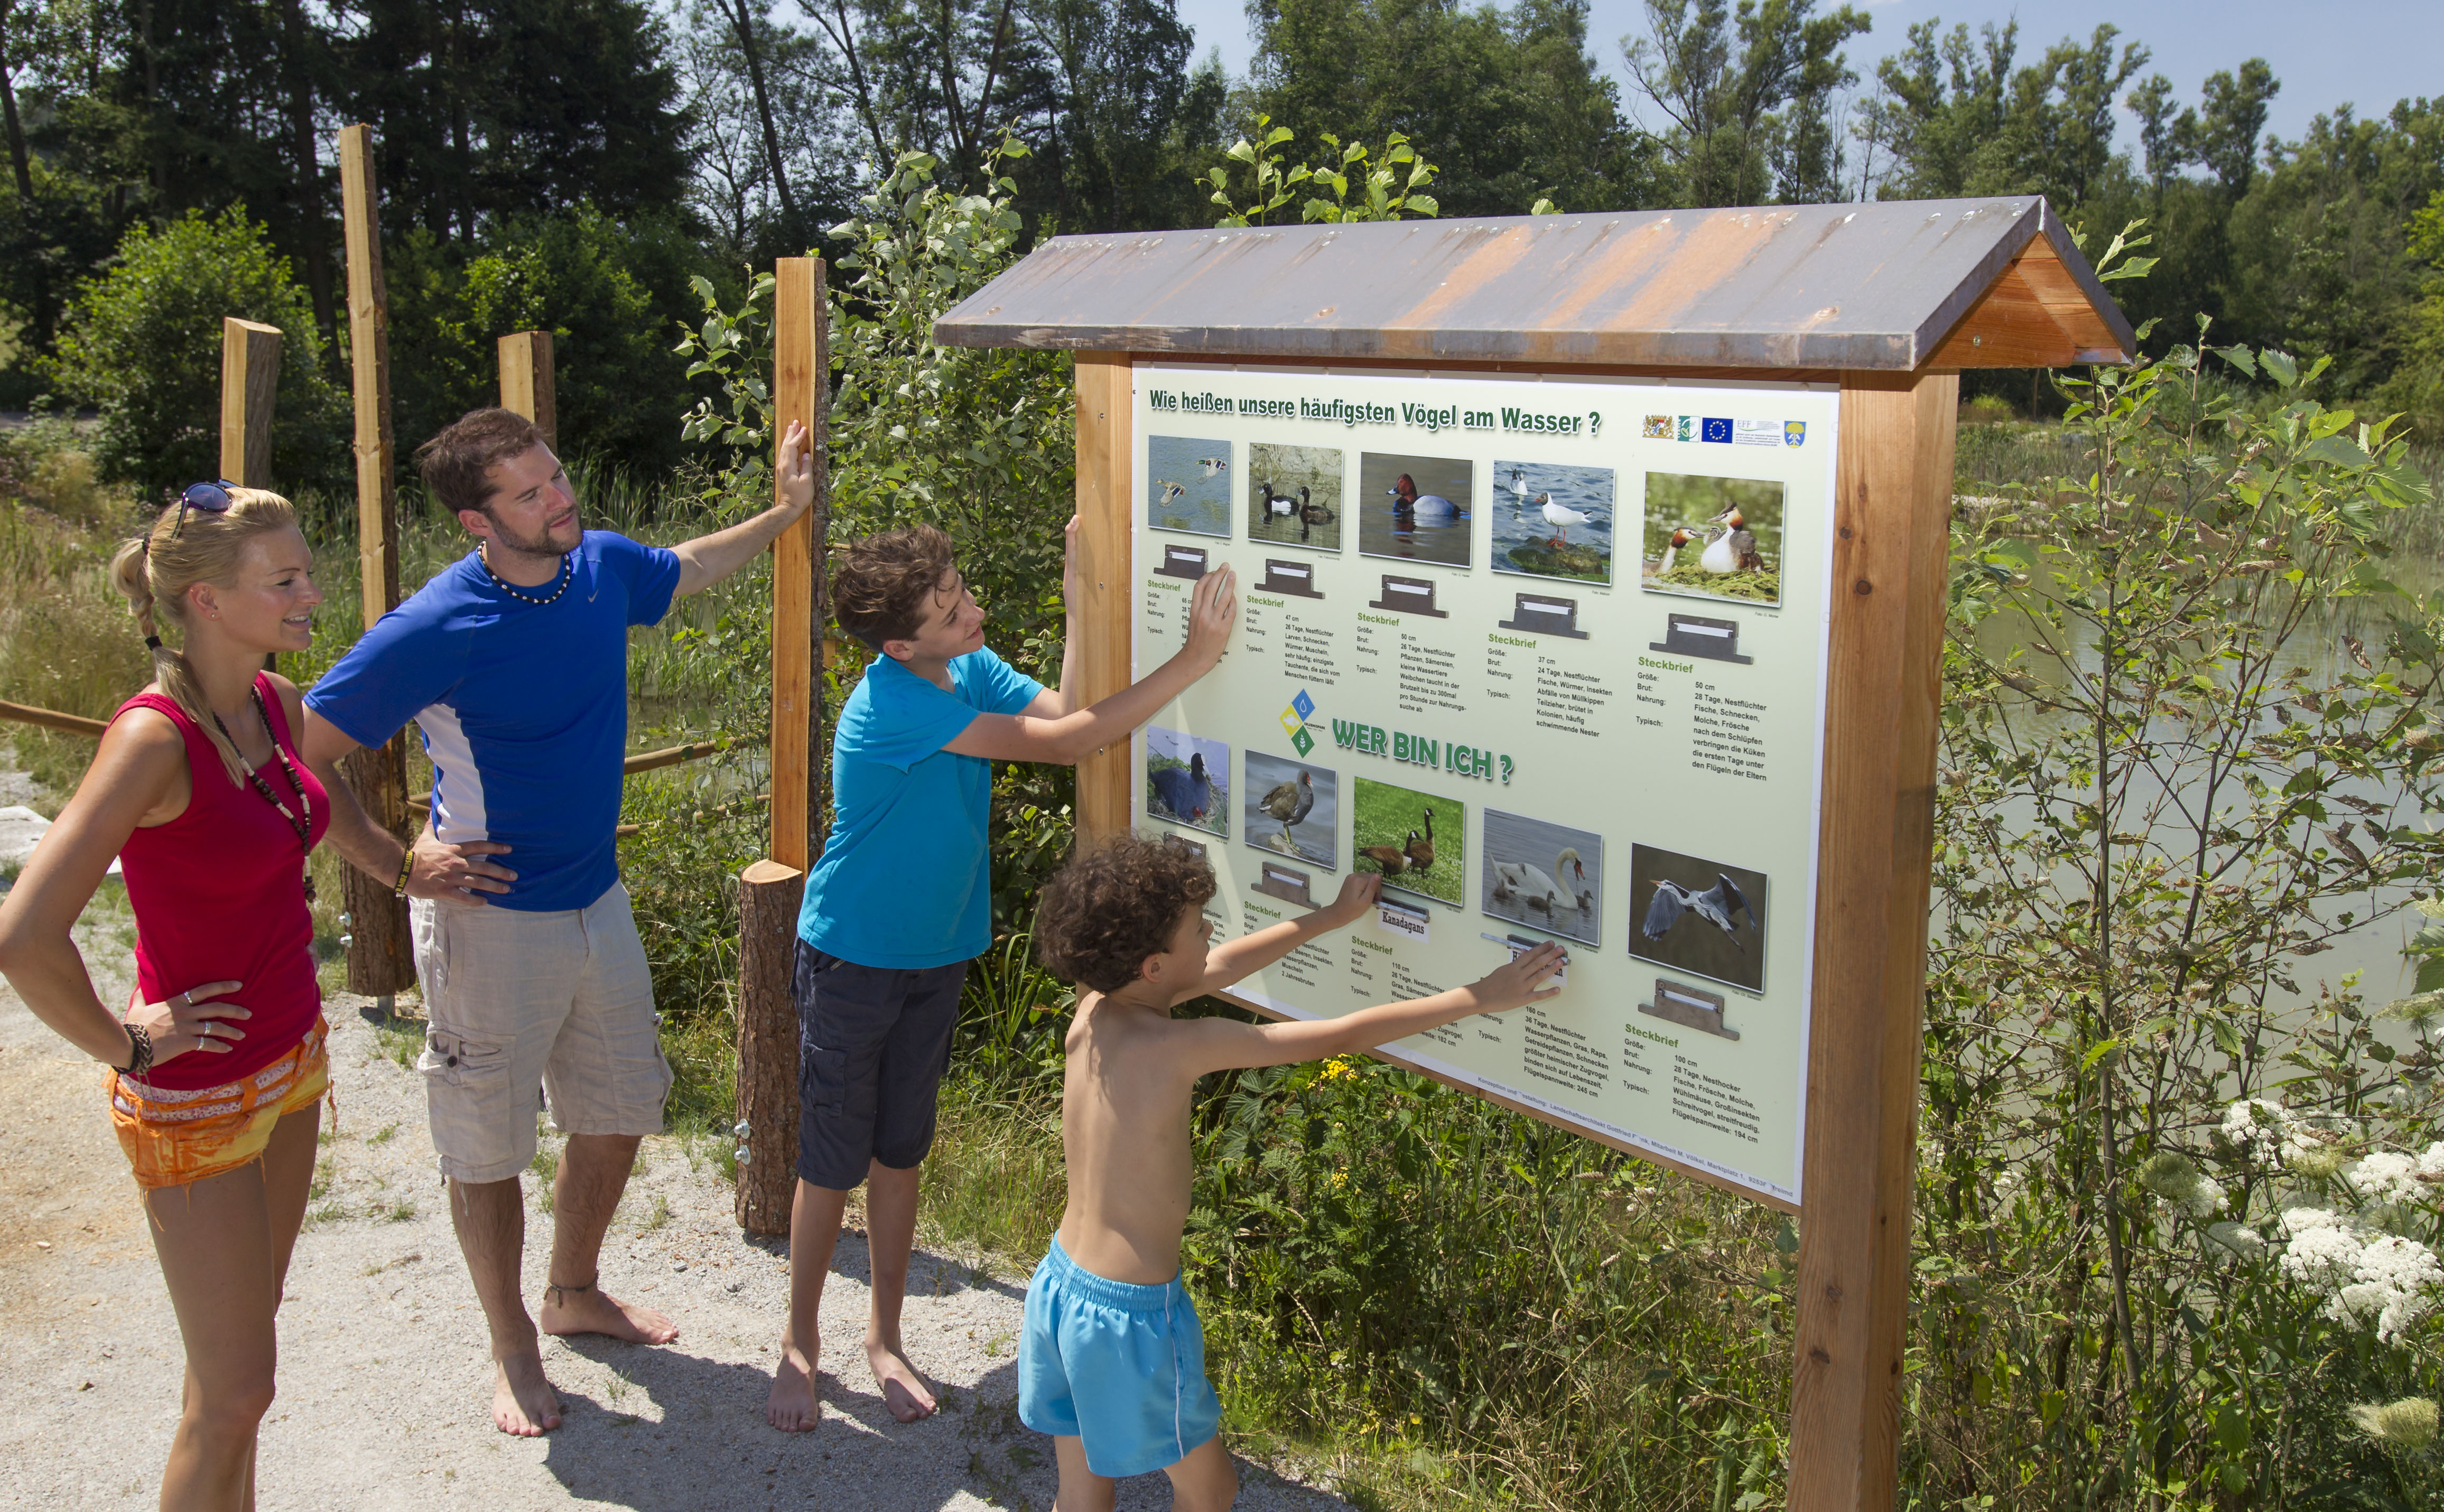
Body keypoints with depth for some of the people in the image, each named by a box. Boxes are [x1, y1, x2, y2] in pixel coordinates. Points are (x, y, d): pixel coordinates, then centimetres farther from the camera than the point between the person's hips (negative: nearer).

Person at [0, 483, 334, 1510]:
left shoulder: (276, 704, -1)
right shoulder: (153, 739, -26)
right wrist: (124, 1046, -18)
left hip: (291, 1063, 7)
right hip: (195, 1099, -7)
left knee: (243, 1354, 21)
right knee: (234, 1388, 4)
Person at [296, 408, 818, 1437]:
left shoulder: (602, 566, -3)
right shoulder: (434, 631, -22)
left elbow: (688, 571, 22)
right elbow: (306, 758, -15)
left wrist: (787, 508, 19)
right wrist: (400, 867, -15)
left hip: (598, 905, 7)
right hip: (490, 920, -6)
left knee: (617, 1117, 19)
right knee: (488, 1149, 8)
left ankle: (574, 1293, 42)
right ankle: (513, 1348, 28)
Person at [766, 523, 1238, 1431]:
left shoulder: (970, 668, -3)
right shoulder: (894, 703, -29)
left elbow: (1067, 712, -11)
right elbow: (1063, 743, -30)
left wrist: (1080, 606, -20)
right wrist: (1194, 661, -30)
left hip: (936, 956, 7)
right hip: (852, 961, -6)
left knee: (899, 1153, 15)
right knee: (832, 1162, 6)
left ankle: (884, 1336, 29)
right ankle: (800, 1344, 25)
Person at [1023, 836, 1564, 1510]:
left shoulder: (1090, 1013, -3)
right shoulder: (1179, 1045, -23)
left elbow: (1218, 969, 12)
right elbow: (1345, 1035, -21)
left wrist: (1332, 917, 20)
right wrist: (1480, 996, -13)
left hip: (1058, 1283, 7)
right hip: (1132, 1311, -7)